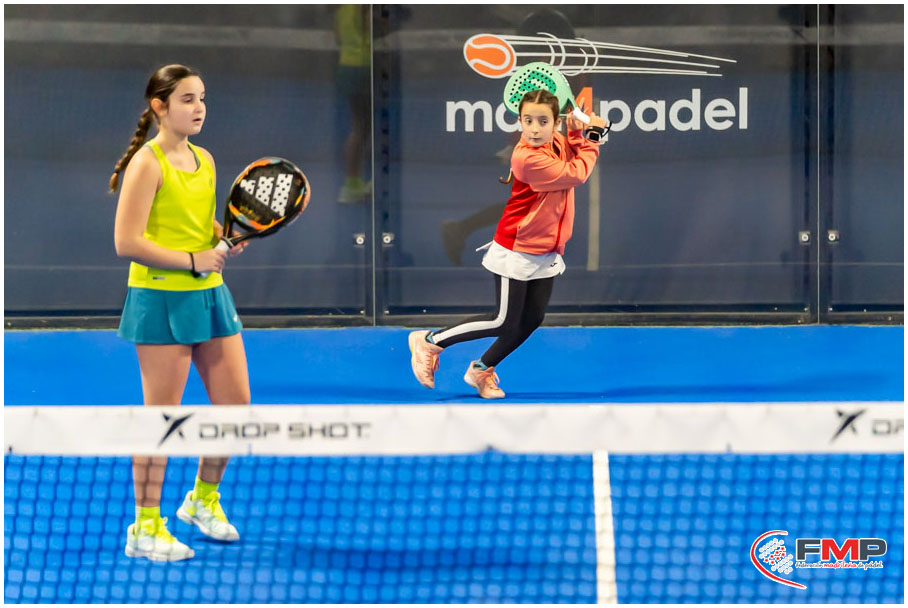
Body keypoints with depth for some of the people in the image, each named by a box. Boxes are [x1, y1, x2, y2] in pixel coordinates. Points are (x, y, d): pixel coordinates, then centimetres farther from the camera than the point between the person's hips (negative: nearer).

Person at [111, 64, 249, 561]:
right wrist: (193, 260, -17)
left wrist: (228, 235, 2)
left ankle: (204, 497, 30)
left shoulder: (204, 160, 11)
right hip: (160, 297, -8)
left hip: (209, 295, 8)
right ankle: (145, 528, 7)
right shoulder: (148, 163, -13)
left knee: (235, 403, 9)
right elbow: (127, 242, -18)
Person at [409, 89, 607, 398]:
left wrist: (578, 134, -6)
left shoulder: (559, 143, -2)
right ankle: (429, 341, 14)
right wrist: (590, 138, -9)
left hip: (545, 254, 8)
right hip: (516, 253, -8)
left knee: (532, 320, 9)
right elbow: (576, 174, -23)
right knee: (504, 323, 0)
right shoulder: (528, 158, -26)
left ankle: (482, 370, 27)